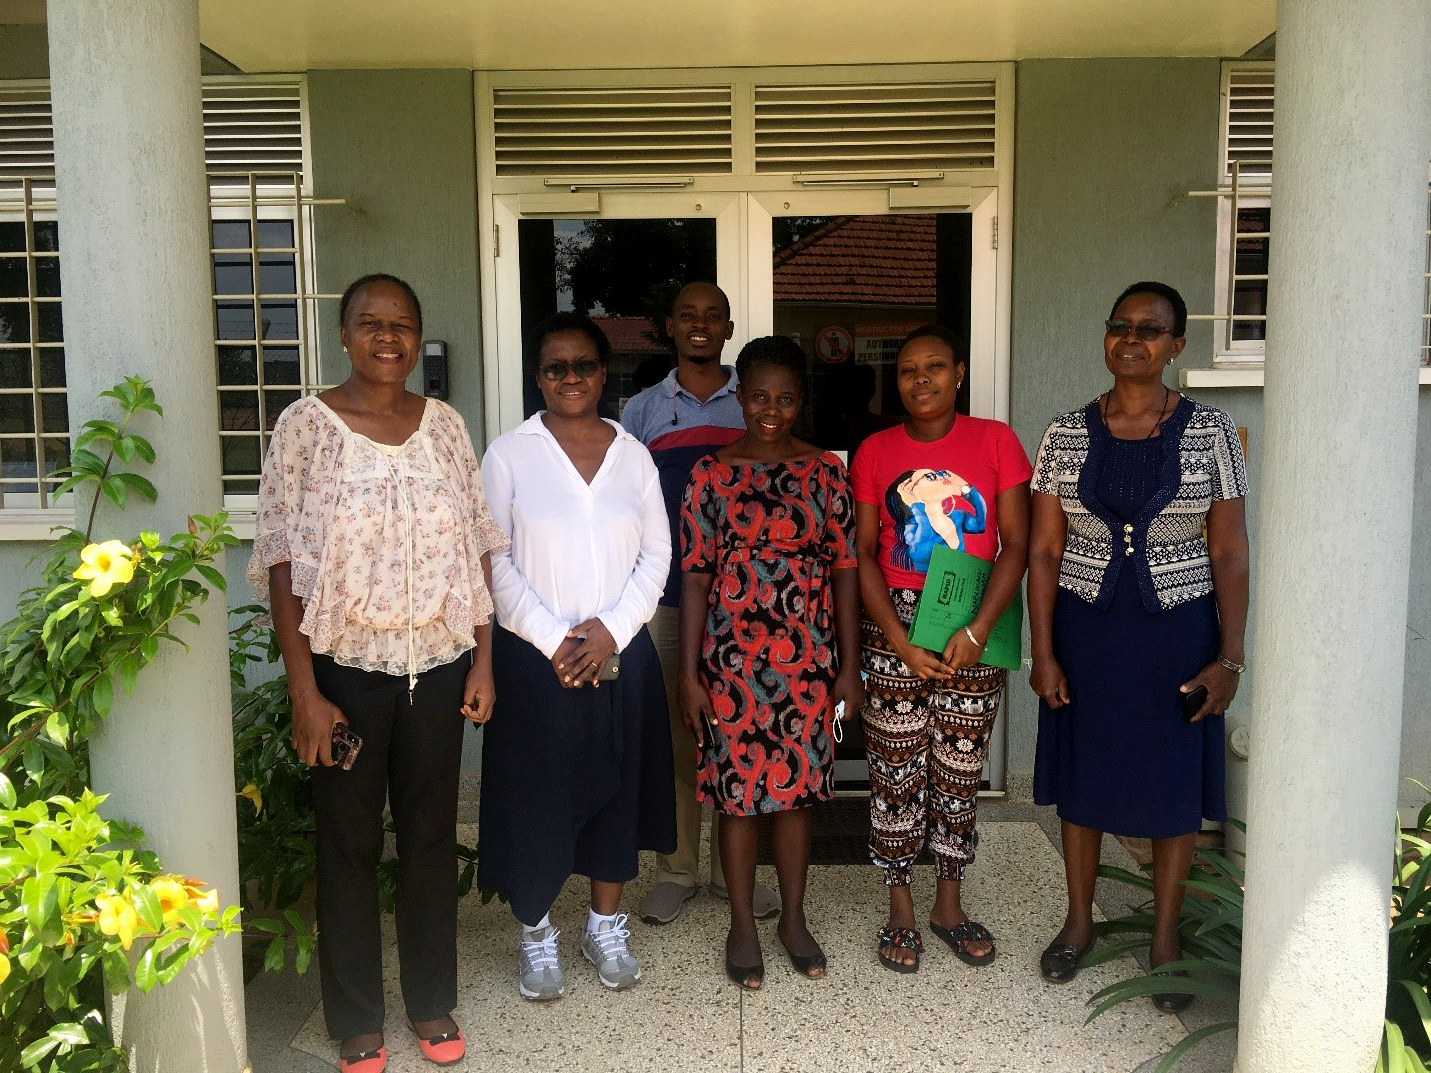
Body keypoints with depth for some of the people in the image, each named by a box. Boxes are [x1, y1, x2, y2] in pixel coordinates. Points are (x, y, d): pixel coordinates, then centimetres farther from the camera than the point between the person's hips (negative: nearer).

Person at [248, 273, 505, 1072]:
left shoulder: (445, 425, 3)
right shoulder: (307, 425, -7)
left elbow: (479, 549, 6)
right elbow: (283, 564, -9)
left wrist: (483, 660, 2)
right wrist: (304, 691, -12)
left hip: (439, 666, 3)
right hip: (347, 668, -2)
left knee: (432, 834, 14)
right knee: (349, 843, 10)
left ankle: (434, 1002, 32)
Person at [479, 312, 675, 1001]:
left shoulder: (633, 455, 6)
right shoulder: (509, 455, -3)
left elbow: (657, 554, 3)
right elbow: (494, 562, -7)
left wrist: (609, 629, -10)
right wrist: (555, 640, -14)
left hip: (621, 654, 3)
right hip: (534, 657, -3)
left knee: (617, 789, 11)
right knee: (535, 794, 4)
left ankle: (606, 926, 29)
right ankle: (536, 934, 24)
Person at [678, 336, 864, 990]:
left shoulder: (824, 472, 2)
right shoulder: (712, 474, -2)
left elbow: (844, 569, 3)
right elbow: (694, 574, -2)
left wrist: (849, 665, 0)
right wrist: (689, 672, -5)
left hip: (806, 658, 1)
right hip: (731, 656, -1)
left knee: (795, 786, 12)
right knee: (737, 788, 7)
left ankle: (794, 918, 29)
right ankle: (742, 925, 24)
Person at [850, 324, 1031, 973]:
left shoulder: (995, 442, -1)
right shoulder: (875, 452, 2)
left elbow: (1016, 546, -4)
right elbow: (864, 555, 0)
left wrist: (975, 632, -13)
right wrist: (900, 641, -10)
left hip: (974, 627, 0)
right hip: (895, 627, 0)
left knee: (959, 769, 9)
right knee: (896, 769, 4)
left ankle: (949, 904, 27)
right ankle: (900, 909, 21)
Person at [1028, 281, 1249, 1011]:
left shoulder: (1210, 433, -4)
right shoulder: (1066, 435, -1)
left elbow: (1230, 553, -3)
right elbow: (1043, 550, -1)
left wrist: (1230, 656, -8)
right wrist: (1043, 651, -5)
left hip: (1178, 632, -1)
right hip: (1084, 629, 1)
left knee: (1175, 783, 9)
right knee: (1080, 774, 12)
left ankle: (1165, 938, 29)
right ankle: (1078, 922, 33)